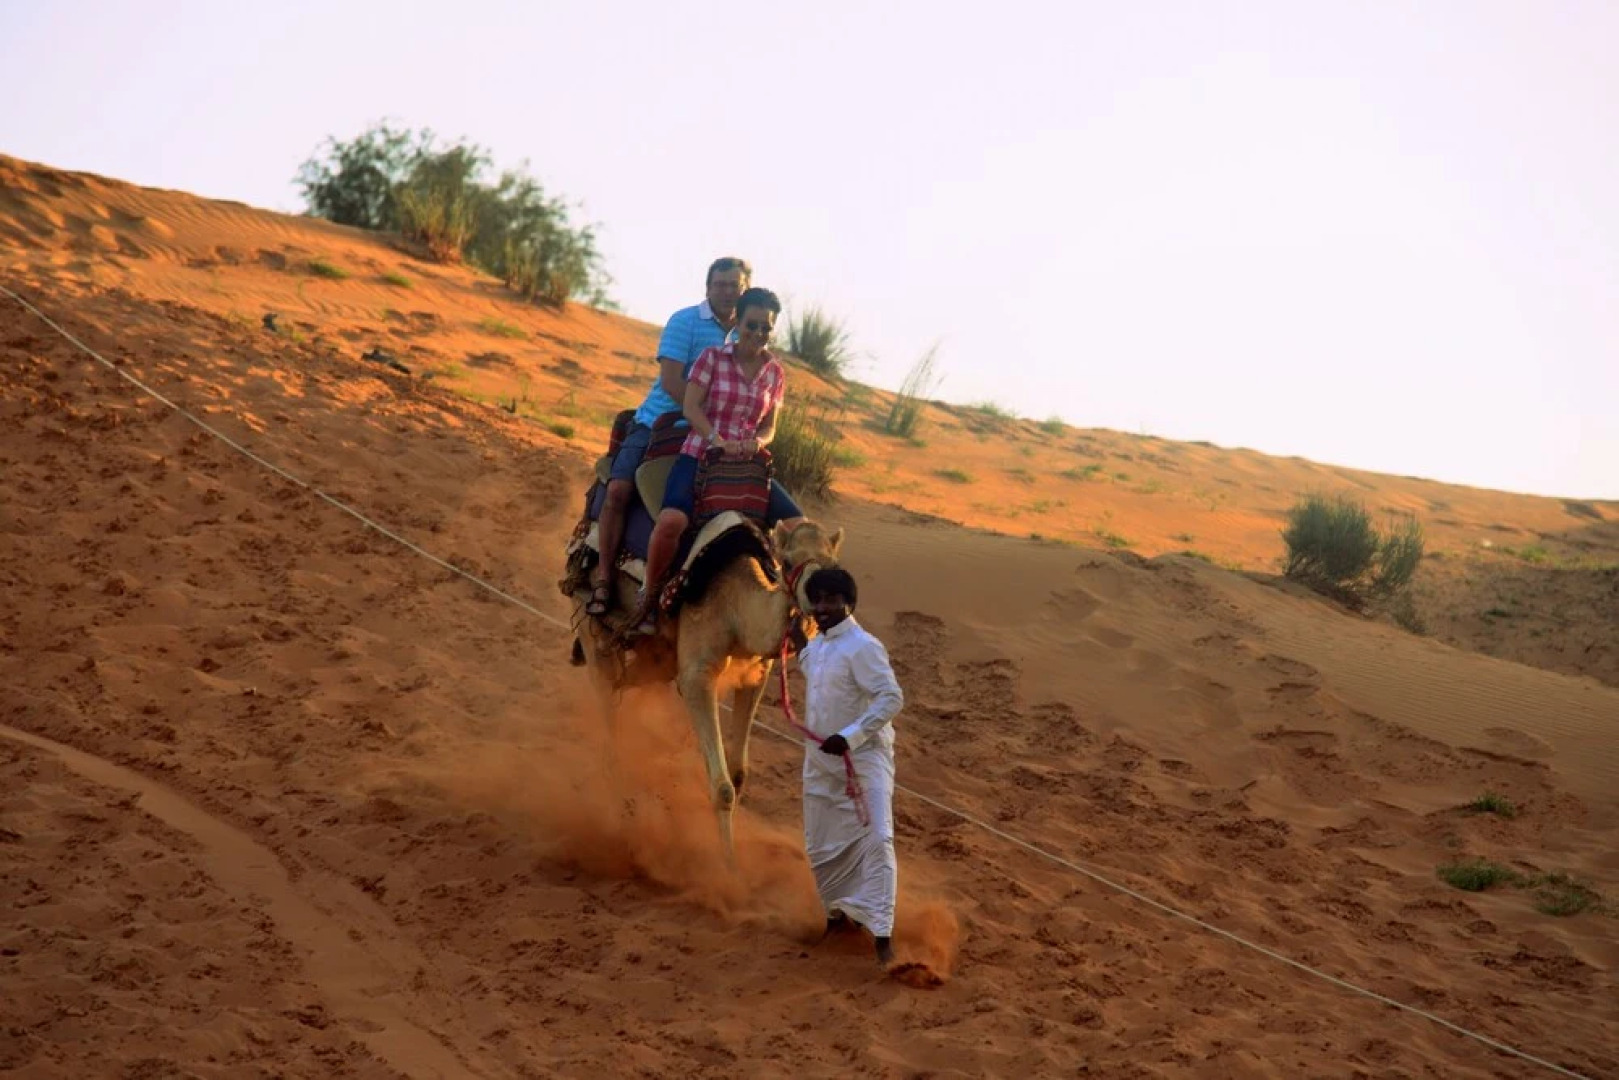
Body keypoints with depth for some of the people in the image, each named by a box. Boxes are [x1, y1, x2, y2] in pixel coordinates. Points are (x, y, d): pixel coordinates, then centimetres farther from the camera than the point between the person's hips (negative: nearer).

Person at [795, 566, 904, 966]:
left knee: (876, 839, -16)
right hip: (820, 760, 8)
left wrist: (850, 737, -28)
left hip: (863, 757, -8)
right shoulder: (814, 646, 9)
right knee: (821, 844, 14)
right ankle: (839, 914, 34)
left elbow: (892, 698, -22)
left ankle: (882, 934, -17)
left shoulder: (862, 647, -16)